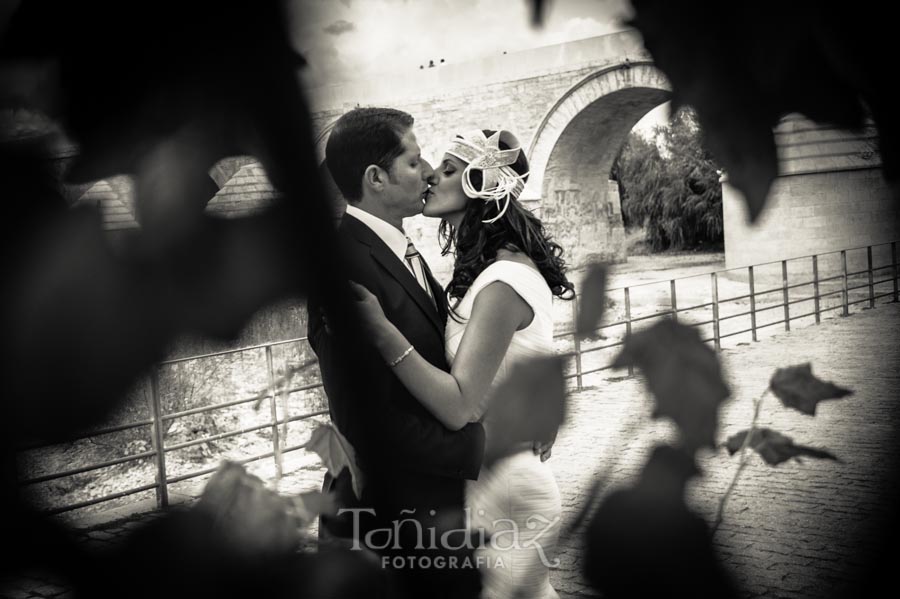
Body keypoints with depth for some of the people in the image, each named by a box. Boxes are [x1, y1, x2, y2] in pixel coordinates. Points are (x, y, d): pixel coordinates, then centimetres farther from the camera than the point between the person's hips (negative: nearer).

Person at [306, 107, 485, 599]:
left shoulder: (400, 251, 6)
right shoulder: (347, 266, -23)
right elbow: (371, 424, -24)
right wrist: (481, 447, -15)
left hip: (439, 498, 8)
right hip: (393, 513, -8)